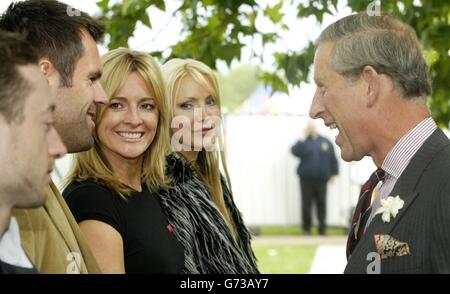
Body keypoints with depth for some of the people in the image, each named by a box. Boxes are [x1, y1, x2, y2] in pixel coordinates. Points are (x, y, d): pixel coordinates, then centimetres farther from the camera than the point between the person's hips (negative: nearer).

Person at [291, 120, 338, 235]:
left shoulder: (326, 142, 12)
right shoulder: (304, 141, 7)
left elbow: (333, 159, 14)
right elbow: (295, 151, -11)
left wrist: (333, 173, 9)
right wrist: (302, 139, -15)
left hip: (321, 179, 1)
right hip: (306, 179, -1)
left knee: (322, 204, 2)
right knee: (306, 204, -1)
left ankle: (322, 229, 9)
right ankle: (306, 229, 7)